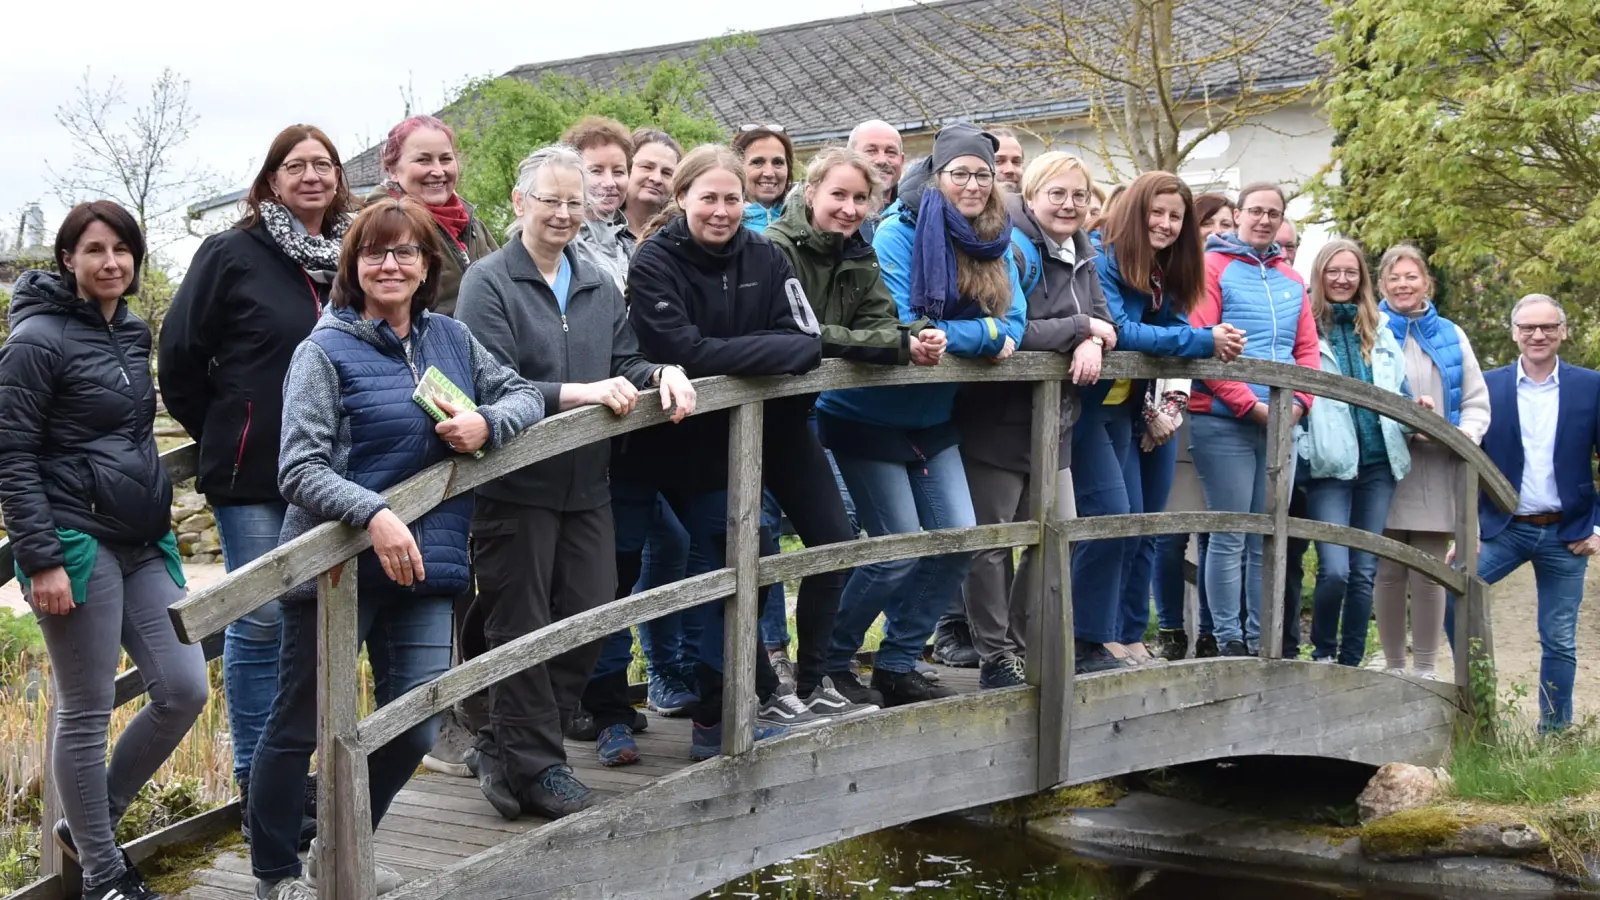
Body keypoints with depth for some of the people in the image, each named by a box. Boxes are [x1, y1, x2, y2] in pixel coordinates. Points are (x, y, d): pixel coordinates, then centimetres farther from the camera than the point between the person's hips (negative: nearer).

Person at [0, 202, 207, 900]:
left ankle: (88, 823, 23)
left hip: (143, 542, 8)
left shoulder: (132, 333, 13)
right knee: (86, 713, 1)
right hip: (76, 544, -8)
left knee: (183, 690, 4)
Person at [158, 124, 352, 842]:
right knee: (261, 621, -2)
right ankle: (257, 783, 9)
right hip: (253, 474, -5)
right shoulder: (232, 255, -4)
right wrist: (222, 436, 2)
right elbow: (180, 356, -2)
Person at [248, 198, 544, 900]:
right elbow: (300, 469, -16)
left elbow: (524, 395, 16)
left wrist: (486, 422, -7)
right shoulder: (326, 352, -8)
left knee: (415, 729, 8)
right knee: (299, 727, 8)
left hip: (424, 570, 5)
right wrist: (374, 515, -32)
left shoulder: (450, 338, 9)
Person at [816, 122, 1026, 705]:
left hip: (932, 417, 7)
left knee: (959, 540, 2)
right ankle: (827, 663, 9)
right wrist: (985, 334, -15)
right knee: (899, 550, -9)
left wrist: (947, 334, -16)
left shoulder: (995, 242, 4)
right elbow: (900, 328, -23)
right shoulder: (900, 233, -16)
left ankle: (898, 666, 16)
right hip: (868, 414, -7)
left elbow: (1015, 322, 1)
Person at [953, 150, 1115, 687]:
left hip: (1053, 419, 8)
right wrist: (1079, 328, -14)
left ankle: (1024, 646, 23)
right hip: (999, 417, -8)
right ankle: (995, 658, 10)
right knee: (992, 541, 0)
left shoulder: (1081, 256, 13)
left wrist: (1093, 343, -15)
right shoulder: (1014, 250, -13)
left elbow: (1104, 319, 9)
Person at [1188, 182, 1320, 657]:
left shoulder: (1292, 280, 17)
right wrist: (1250, 404, -13)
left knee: (1267, 541, 7)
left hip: (1280, 425, 6)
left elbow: (1308, 350, 17)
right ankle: (1230, 641, 0)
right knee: (1229, 538, -5)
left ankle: (1261, 640, 13)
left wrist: (1298, 402, -2)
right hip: (1224, 423, -6)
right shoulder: (1214, 267, -1)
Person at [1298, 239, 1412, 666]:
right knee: (1335, 570, -14)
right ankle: (1323, 652, 10)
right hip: (1329, 465, -4)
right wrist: (1301, 447, -13)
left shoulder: (1379, 331, 15)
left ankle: (1351, 662, 15)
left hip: (1378, 462, 4)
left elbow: (1397, 394, 22)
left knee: (1365, 572, 5)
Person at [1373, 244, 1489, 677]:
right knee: (1389, 573, 1)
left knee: (1429, 576, 0)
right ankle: (1394, 666, 10)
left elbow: (1476, 401, 14)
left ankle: (1426, 669, 7)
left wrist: (1467, 432, -7)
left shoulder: (1451, 336, 15)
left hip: (1437, 472, 2)